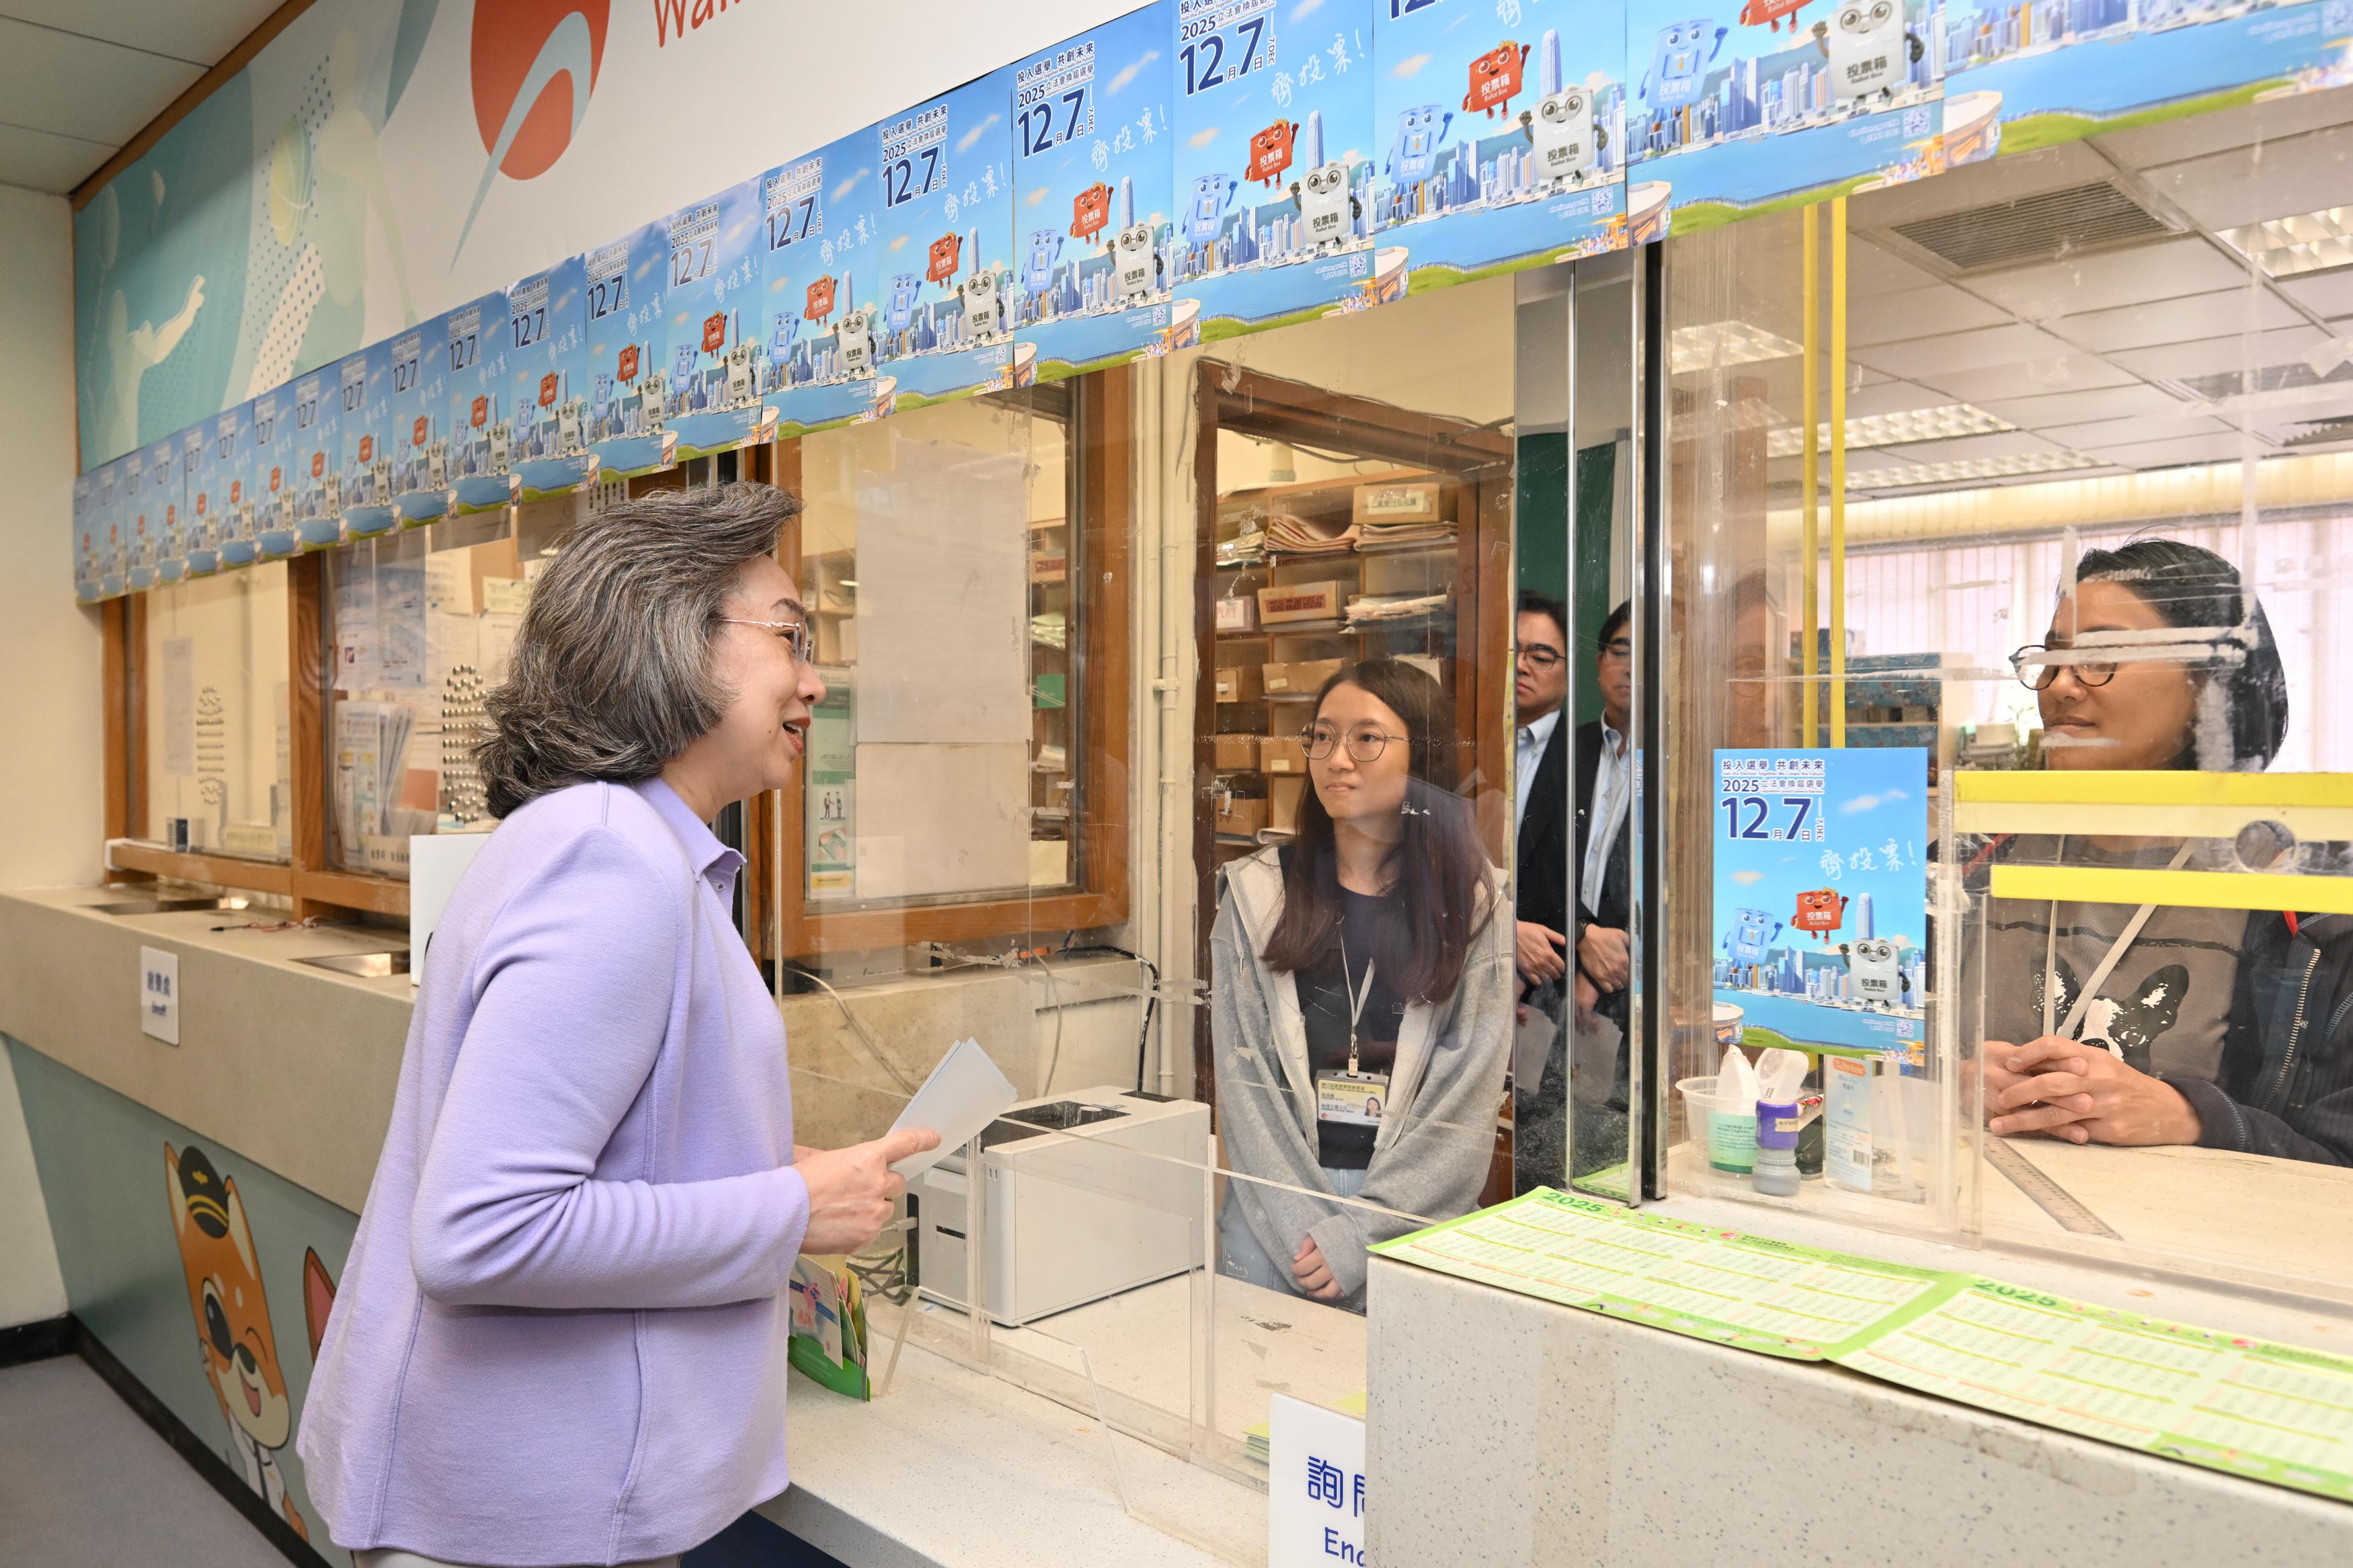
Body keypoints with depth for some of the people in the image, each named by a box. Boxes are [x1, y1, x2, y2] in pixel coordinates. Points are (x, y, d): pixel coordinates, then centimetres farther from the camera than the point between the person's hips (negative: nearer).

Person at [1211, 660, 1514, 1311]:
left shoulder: (1477, 902, -1)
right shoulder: (1255, 891, 3)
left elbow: (1469, 1096, -6)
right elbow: (1242, 1077, -2)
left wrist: (1360, 1232, -13)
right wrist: (1302, 1226, -12)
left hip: (1415, 1208, -1)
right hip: (1273, 1204, 1)